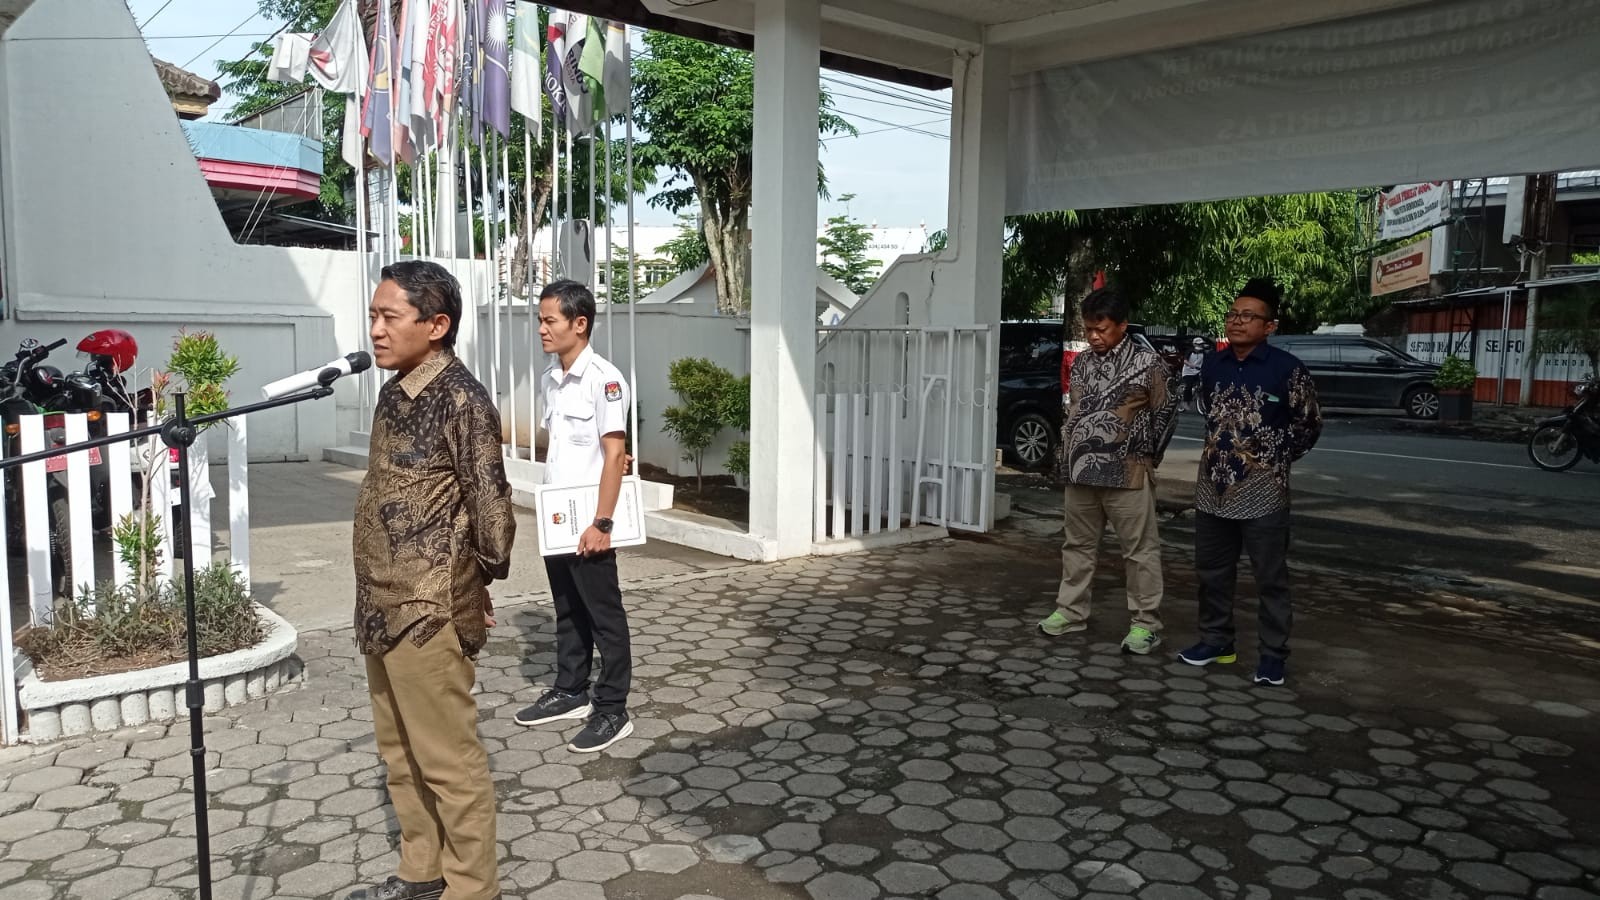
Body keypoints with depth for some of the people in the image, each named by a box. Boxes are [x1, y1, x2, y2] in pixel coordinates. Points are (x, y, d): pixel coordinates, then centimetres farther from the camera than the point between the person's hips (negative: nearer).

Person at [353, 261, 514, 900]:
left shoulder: (460, 399, -16)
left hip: (429, 611, -9)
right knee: (401, 754, 20)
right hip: (383, 606, 9)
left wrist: (483, 584, -4)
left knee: (448, 760, 3)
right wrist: (373, 598, 15)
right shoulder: (394, 392, 10)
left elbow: (489, 502, -16)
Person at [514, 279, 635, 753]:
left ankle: (612, 711, 12)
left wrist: (601, 523, -19)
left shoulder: (603, 378, -15)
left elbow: (614, 454, -17)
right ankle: (570, 693, 32)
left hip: (588, 522, -8)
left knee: (604, 616, 2)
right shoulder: (549, 379, 9)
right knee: (568, 612, 18)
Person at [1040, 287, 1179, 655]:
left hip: (1127, 473, -6)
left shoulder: (1148, 363, -6)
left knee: (1140, 550, 0)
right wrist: (1068, 460, 14)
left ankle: (1146, 624, 7)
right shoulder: (1081, 363, 11)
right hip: (1081, 470, 6)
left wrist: (1145, 456, 3)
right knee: (1078, 544, 13)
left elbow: (1166, 412, -1)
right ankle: (1071, 611, 24)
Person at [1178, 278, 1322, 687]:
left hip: (1263, 491, -5)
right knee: (1211, 571, 13)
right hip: (1213, 487, 5)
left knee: (1271, 577, 3)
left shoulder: (1287, 369, -9)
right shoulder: (1213, 365, 5)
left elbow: (1309, 424, 1)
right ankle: (1216, 640, 27)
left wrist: (1277, 460, 2)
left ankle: (1273, 654, 13)